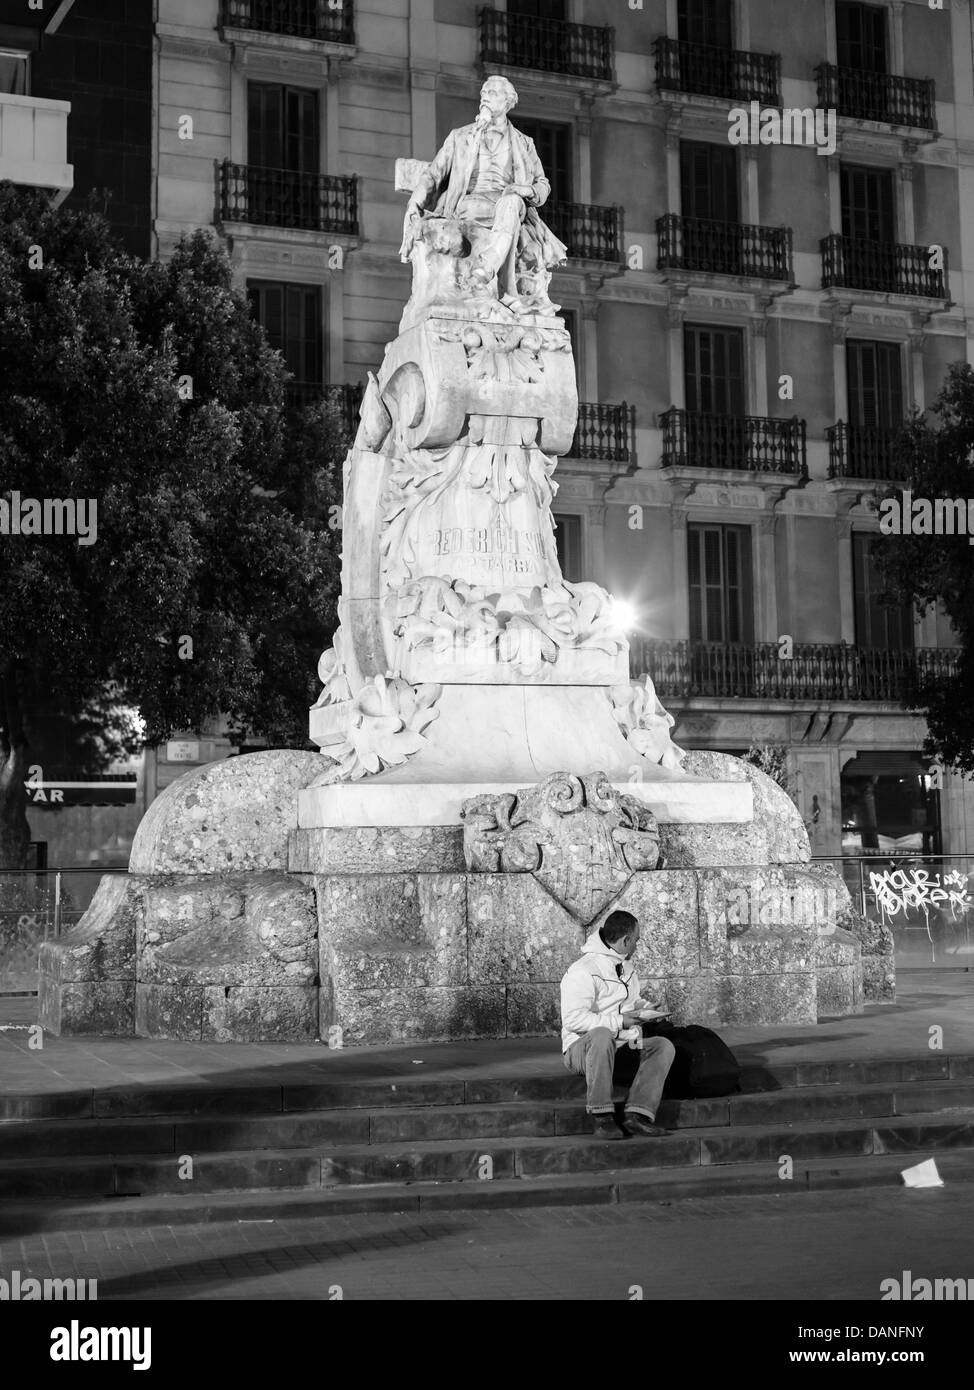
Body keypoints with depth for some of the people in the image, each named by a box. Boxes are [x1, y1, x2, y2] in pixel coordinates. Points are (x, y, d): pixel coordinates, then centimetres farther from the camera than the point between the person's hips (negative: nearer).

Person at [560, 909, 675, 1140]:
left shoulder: (626, 967, 15)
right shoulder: (583, 971, -16)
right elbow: (573, 1020, -24)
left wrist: (643, 1007, 8)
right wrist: (619, 1021, -22)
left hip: (621, 1051, 8)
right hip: (582, 1049, -8)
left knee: (663, 1046, -15)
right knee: (602, 1036, -41)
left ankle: (638, 1114, -29)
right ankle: (601, 1117, -36)